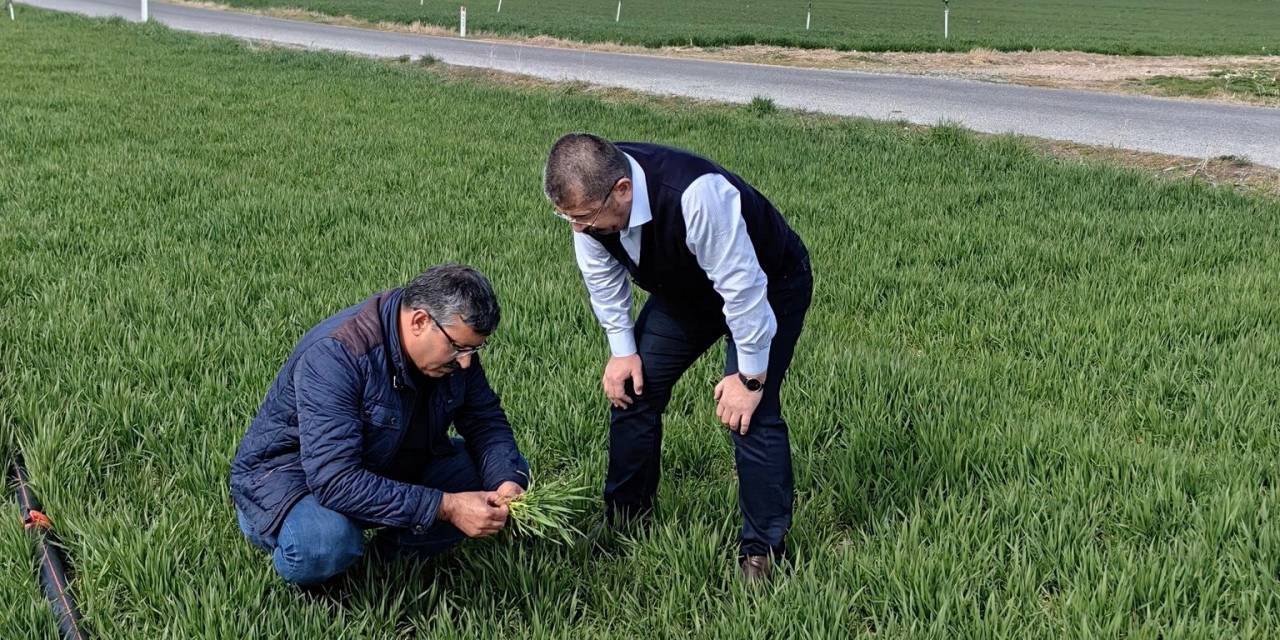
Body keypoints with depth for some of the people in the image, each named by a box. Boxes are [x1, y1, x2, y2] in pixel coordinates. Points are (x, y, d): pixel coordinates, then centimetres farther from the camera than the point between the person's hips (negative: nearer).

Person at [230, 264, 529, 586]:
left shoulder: (453, 340, -12)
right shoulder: (334, 355, -34)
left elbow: (486, 419, 0)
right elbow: (334, 480, -40)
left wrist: (507, 481, -23)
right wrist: (445, 507, -40)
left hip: (389, 467, 6)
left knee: (509, 469, -6)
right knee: (325, 543, -41)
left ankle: (395, 552, -4)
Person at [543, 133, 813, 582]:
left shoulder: (697, 196, -45)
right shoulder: (589, 196, -23)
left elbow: (743, 288, -35)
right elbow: (603, 278, -5)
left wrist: (750, 377, -26)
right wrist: (623, 350, -5)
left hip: (770, 289, -6)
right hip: (684, 291, 7)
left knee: (751, 415, -17)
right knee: (632, 388, 2)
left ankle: (762, 550, -1)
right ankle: (624, 518, 20)